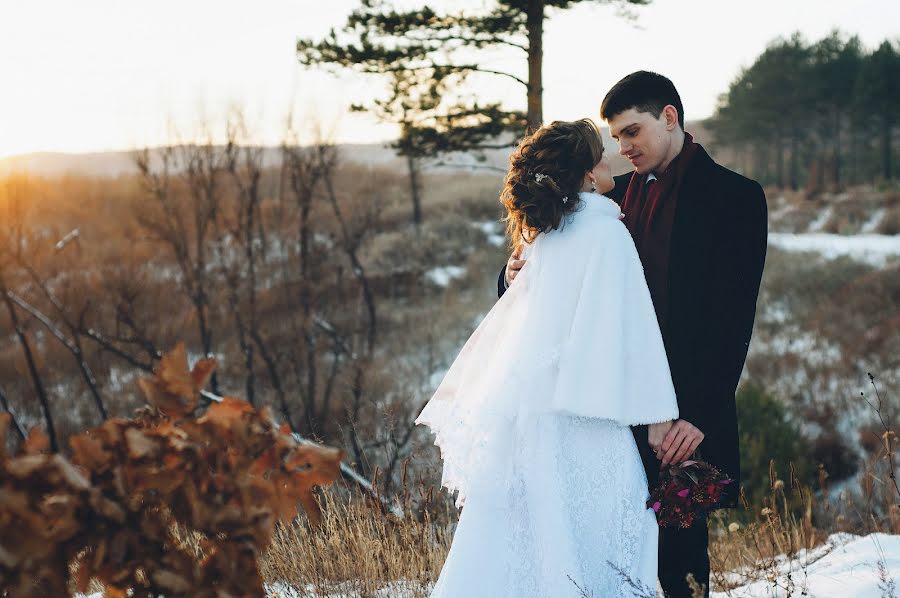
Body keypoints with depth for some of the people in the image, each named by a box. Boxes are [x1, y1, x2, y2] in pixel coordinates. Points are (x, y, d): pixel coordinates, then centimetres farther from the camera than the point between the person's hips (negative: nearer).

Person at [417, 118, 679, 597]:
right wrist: (658, 413, -11)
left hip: (520, 392, 8)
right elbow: (629, 323, -13)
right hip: (572, 410, -8)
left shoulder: (546, 232, 14)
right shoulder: (605, 233, -9)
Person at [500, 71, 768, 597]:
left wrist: (700, 415, -16)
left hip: (684, 420, -5)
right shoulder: (619, 194, 15)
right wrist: (521, 276, -4)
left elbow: (733, 320, -9)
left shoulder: (734, 196, -2)